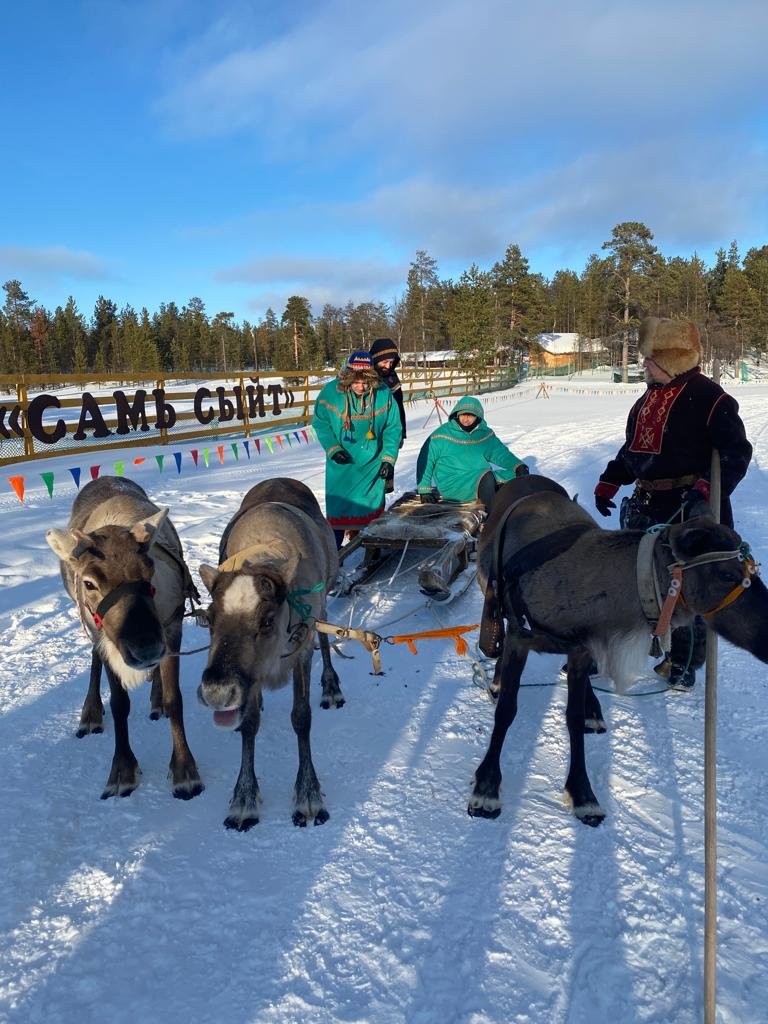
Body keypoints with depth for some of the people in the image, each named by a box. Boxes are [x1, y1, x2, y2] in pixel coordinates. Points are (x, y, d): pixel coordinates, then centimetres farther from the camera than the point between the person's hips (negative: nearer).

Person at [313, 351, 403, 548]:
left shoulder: (383, 394, -14)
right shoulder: (331, 392, -16)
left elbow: (393, 428, -5)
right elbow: (320, 423, -3)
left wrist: (388, 459, -10)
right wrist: (332, 449, -13)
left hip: (373, 462, 1)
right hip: (341, 462, -1)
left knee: (373, 506, 11)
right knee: (339, 506, 0)